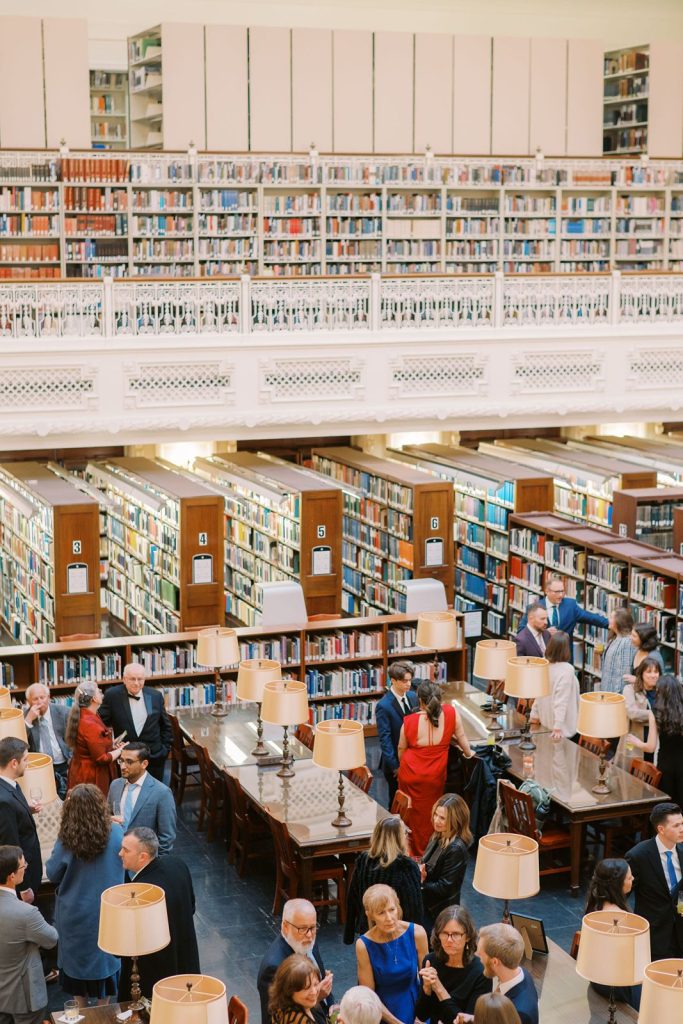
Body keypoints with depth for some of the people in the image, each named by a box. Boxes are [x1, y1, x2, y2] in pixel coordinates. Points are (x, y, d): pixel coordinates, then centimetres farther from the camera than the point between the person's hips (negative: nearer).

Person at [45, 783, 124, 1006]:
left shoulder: (66, 841, -24)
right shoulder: (116, 833, -19)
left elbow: (52, 874, -9)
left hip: (75, 915, -1)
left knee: (77, 956, 20)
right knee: (104, 957, 20)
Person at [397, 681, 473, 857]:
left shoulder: (410, 721, -14)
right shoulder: (450, 713, -13)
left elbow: (401, 749, 1)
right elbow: (461, 736, 2)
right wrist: (468, 753, 22)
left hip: (411, 775, -1)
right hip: (436, 777, 1)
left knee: (413, 815, 16)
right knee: (431, 816, 19)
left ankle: (414, 852, 29)